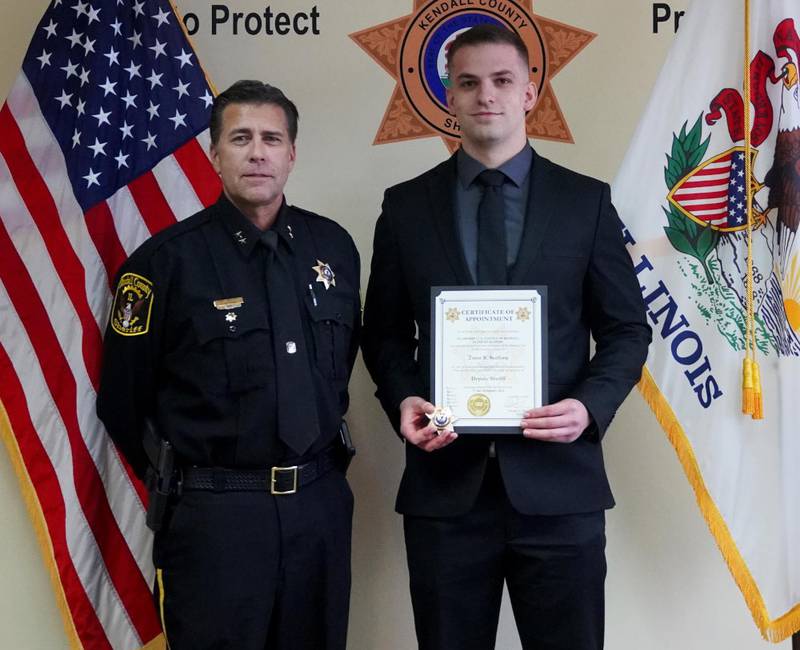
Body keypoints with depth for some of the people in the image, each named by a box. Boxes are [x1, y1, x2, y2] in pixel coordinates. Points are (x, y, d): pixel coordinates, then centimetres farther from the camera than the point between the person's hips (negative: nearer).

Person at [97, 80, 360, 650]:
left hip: (321, 501, 4)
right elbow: (123, 400, -3)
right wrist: (179, 483, 5)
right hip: (214, 514, -4)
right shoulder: (167, 259, -9)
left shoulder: (334, 246, 3)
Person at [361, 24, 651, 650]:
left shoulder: (586, 201, 4)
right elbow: (385, 333, 11)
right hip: (444, 480, 1)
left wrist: (590, 405, -12)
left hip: (557, 480, 0)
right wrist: (403, 400, -8)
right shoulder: (406, 206, 7)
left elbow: (627, 330, 5)